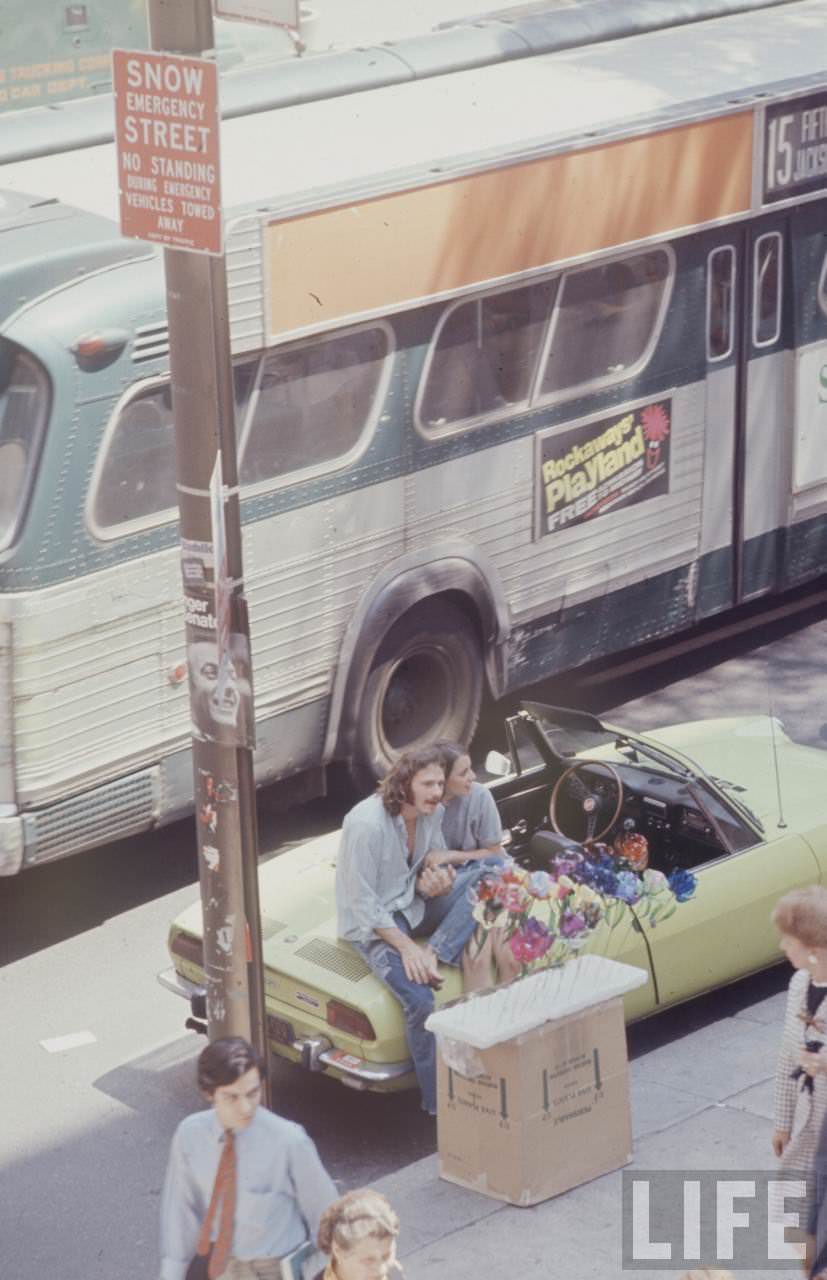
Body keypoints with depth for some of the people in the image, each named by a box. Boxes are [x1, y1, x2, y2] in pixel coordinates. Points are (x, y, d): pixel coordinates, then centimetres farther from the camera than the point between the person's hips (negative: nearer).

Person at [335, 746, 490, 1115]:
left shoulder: (432, 813, -3)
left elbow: (438, 864, 12)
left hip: (413, 906, 8)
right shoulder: (367, 824, -25)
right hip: (373, 922, -8)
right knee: (419, 1000, -28)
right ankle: (438, 1105, -15)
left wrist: (436, 883, -13)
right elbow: (363, 904, -22)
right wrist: (406, 947, -28)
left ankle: (436, 953, -21)